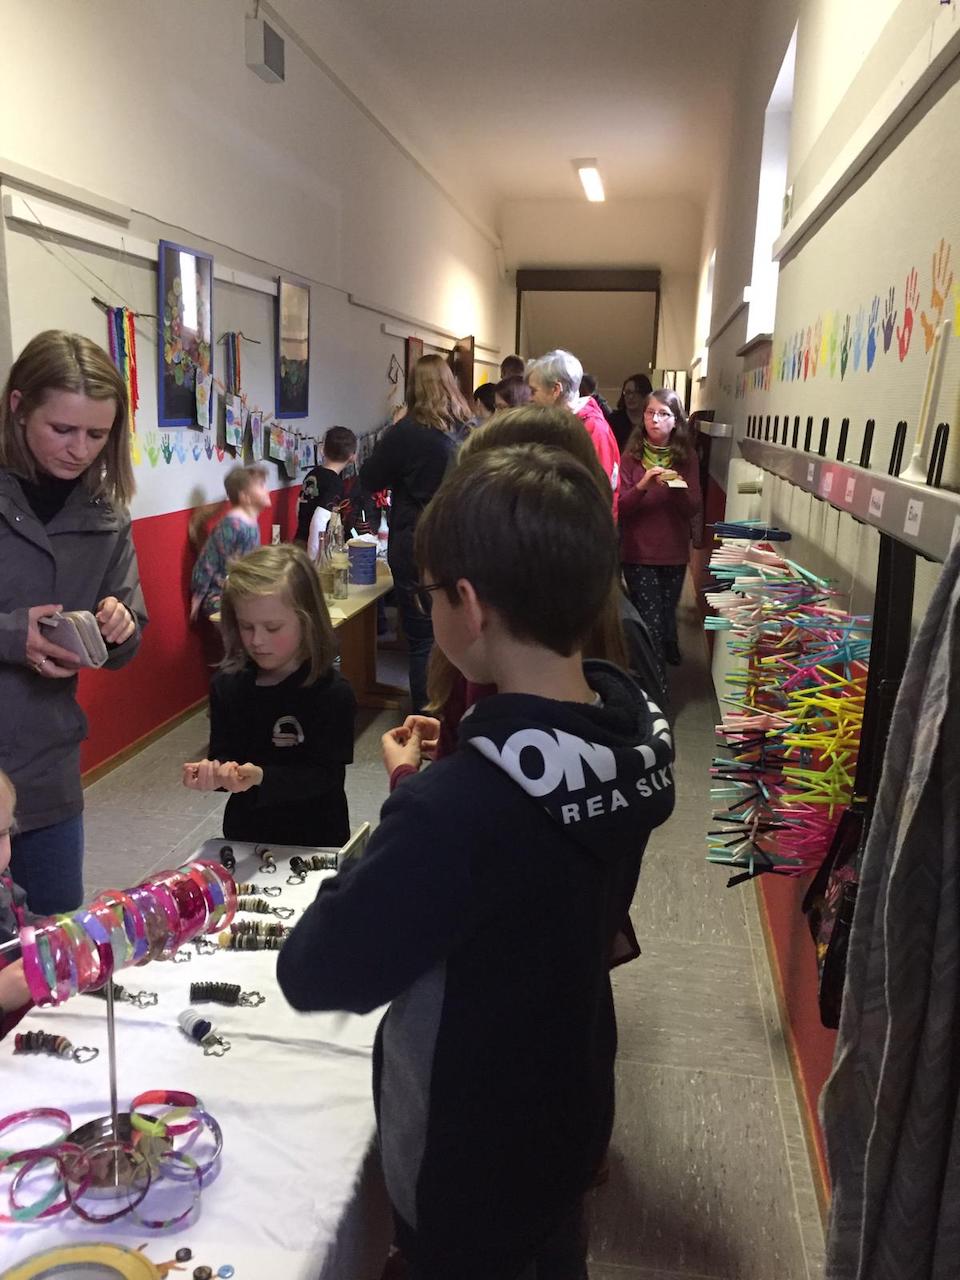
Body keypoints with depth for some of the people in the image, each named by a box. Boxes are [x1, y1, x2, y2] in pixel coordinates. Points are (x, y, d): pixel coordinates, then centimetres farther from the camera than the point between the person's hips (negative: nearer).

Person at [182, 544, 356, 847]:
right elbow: (223, 753, 0)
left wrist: (261, 777, -34)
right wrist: (212, 772, -23)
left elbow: (325, 775, -20)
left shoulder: (333, 693, -19)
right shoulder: (227, 684, -5)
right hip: (243, 834, 4)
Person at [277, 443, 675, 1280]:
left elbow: (314, 974, -26)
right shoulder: (636, 732, -14)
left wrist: (411, 801, -18)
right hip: (569, 1115, 6)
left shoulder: (460, 805, -38)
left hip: (468, 1162, -5)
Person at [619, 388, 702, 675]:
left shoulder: (686, 457, 0)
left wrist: (678, 487, -23)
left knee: (666, 617, 14)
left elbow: (692, 509, -3)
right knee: (651, 624, -6)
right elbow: (621, 507, -7)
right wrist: (643, 485, -25)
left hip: (674, 553, 2)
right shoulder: (632, 455, -5)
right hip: (638, 554, -2)